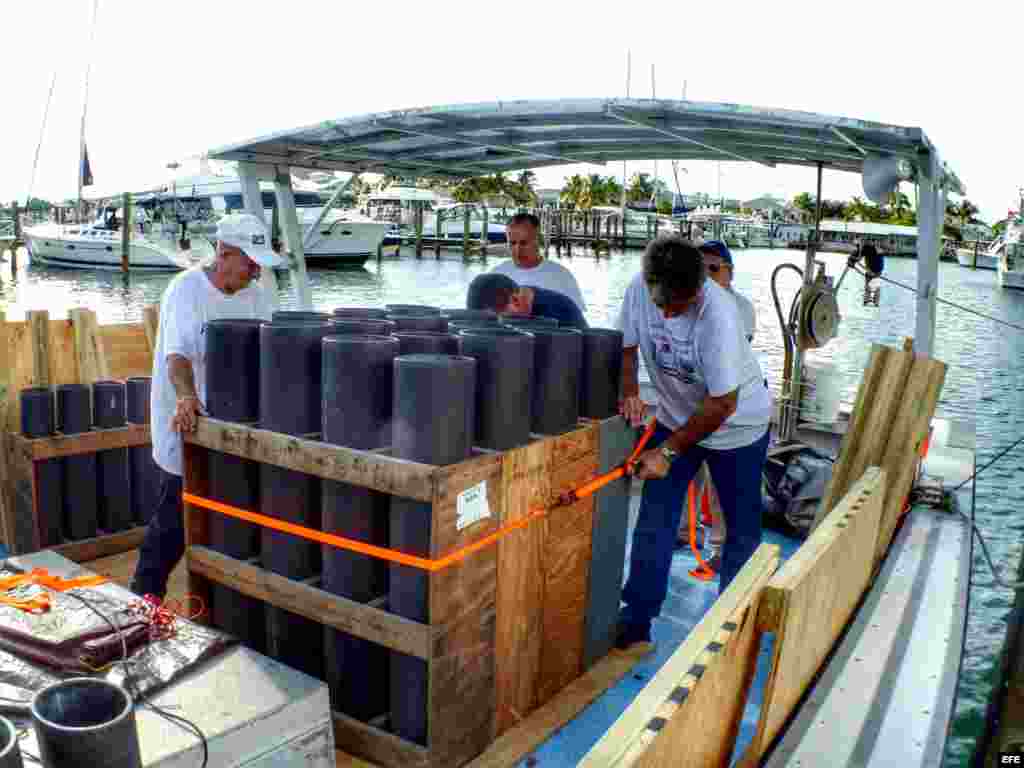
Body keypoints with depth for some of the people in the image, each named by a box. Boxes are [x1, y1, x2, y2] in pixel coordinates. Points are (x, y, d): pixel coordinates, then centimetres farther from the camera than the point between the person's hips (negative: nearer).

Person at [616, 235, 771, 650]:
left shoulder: (718, 315, -35)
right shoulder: (638, 289, -20)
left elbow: (722, 404, -28)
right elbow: (627, 345, -1)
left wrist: (667, 451, -23)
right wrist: (629, 392, -18)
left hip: (736, 424, -4)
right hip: (676, 416, 4)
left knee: (741, 526, 8)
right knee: (654, 519, 2)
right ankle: (637, 617, 12)